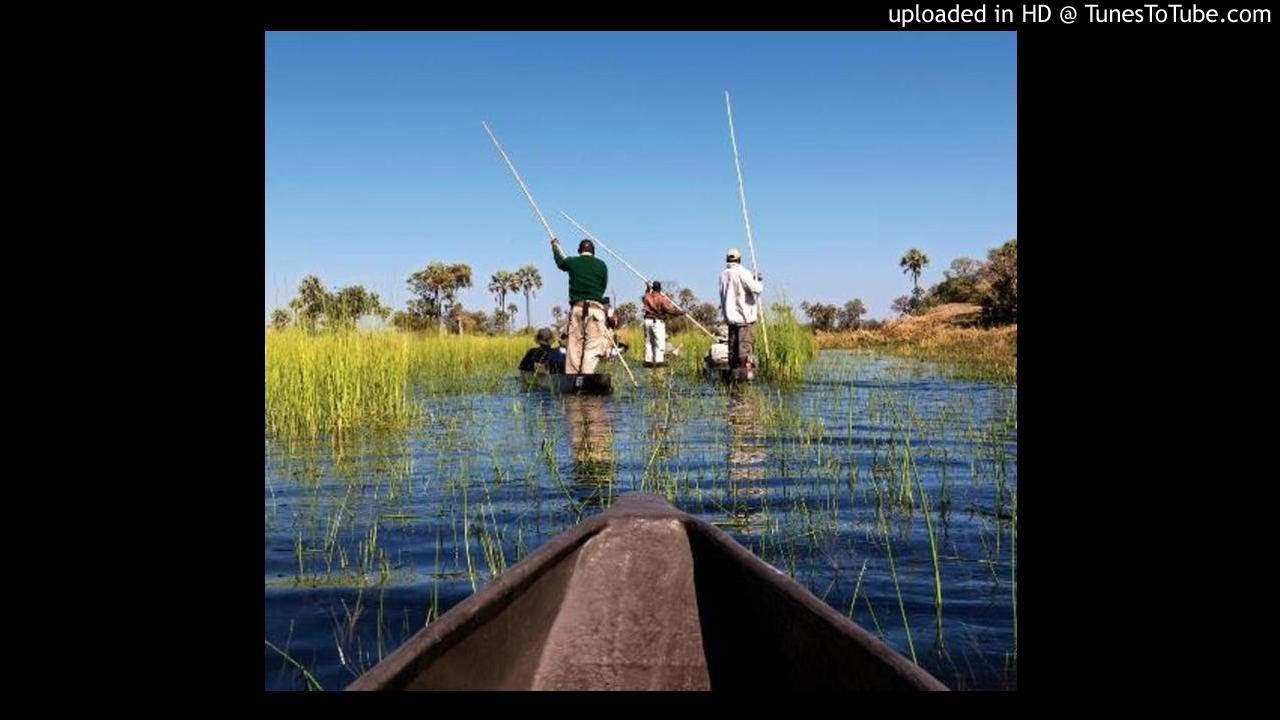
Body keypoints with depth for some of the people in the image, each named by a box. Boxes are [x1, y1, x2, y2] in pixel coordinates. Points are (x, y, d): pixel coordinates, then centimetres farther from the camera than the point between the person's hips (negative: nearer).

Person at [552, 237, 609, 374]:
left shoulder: (572, 262, 10)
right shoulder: (601, 265, 5)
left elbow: (560, 262, 33)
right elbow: (603, 286, 13)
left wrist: (555, 248, 53)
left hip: (576, 307, 2)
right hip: (595, 307, -2)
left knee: (574, 345, 6)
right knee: (593, 345, -7)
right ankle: (586, 375, -21)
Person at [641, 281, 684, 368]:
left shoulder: (647, 296, 7)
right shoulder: (661, 298, -10)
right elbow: (668, 309, -15)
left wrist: (648, 289, 44)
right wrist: (679, 312, -6)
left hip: (648, 320, 6)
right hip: (658, 321, -6)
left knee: (648, 341, 11)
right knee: (660, 342, -4)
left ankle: (648, 360, 12)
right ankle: (659, 360, -10)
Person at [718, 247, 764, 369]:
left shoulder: (723, 274, 8)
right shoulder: (742, 273, -12)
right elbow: (756, 289, -19)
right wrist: (760, 282, 5)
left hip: (730, 315, 6)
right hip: (744, 314, -6)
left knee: (733, 341, 10)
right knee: (746, 341, -5)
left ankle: (733, 364, 11)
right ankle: (745, 362, -11)